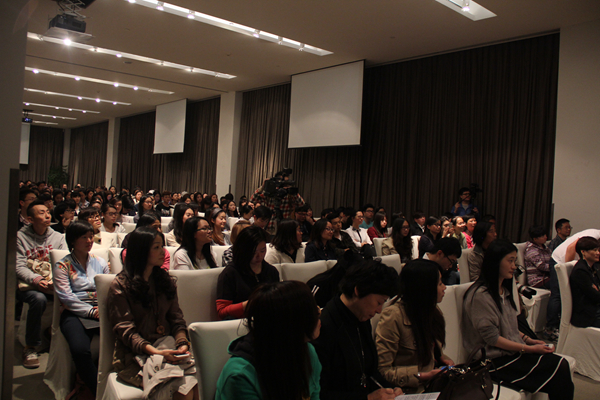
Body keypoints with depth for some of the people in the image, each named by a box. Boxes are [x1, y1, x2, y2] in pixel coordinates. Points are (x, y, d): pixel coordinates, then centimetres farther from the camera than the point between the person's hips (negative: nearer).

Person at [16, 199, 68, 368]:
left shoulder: (58, 237, 12)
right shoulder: (20, 237, 4)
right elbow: (19, 267, -4)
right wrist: (36, 280, -23)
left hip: (53, 284, 2)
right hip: (28, 285, -2)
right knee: (39, 299, -36)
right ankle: (30, 348, -17)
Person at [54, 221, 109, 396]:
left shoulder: (101, 262, 21)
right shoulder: (62, 266, 10)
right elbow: (66, 297, -3)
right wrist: (91, 311, -13)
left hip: (101, 311, 3)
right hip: (75, 314, -2)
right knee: (81, 350, -33)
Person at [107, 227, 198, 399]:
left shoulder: (166, 281, 16)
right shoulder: (120, 285, 0)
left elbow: (176, 319, 11)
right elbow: (125, 330, -7)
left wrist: (182, 343, -11)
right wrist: (155, 352, -22)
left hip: (167, 344, 4)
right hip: (135, 355, -4)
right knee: (185, 385, -31)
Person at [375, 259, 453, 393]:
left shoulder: (433, 311, 8)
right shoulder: (393, 316, -19)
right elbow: (382, 370, -17)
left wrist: (442, 359, 2)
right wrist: (421, 376, -21)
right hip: (411, 391, -7)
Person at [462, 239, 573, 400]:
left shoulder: (504, 290, 14)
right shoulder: (481, 295, -17)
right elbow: (491, 338, -17)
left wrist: (527, 339, 5)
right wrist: (528, 348, -13)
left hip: (514, 350, 8)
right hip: (496, 359, -8)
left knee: (561, 364, -12)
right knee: (559, 367, -17)